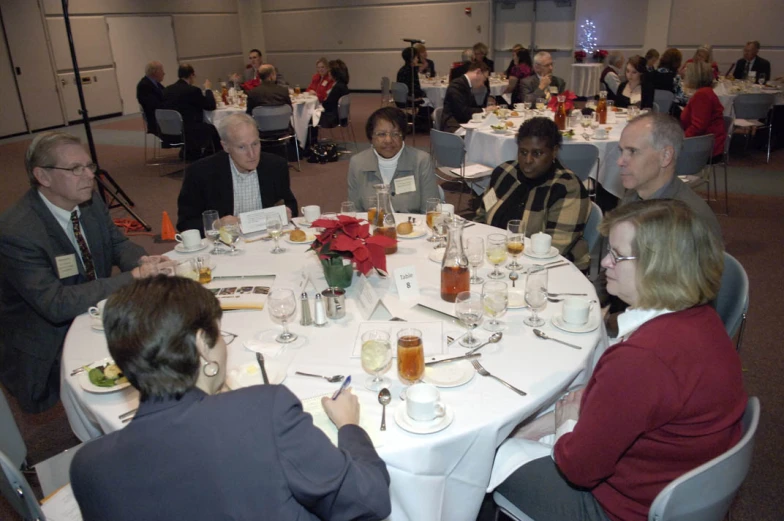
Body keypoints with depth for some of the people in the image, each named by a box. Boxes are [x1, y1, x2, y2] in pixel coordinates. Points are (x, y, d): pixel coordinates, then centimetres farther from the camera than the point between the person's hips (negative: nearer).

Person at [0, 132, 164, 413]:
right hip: (49, 349, -7)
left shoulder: (91, 201, -4)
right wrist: (132, 278, -32)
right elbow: (56, 304, -30)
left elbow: (118, 243, 8)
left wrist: (142, 262, -16)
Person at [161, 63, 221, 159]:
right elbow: (211, 106, -6)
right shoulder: (193, 90, -14)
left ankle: (189, 152, 34)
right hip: (188, 132, -7)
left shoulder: (167, 90, 4)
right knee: (212, 128, 18)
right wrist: (208, 89, 10)